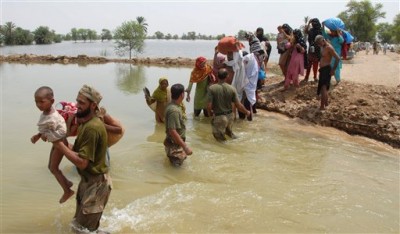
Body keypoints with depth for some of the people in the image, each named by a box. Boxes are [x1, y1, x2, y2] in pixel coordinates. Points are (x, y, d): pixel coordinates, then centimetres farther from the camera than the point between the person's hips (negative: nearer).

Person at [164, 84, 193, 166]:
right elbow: (172, 131, -31)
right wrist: (185, 147, -30)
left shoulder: (172, 105, 0)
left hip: (176, 142, 9)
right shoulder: (174, 110, -29)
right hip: (175, 144, -9)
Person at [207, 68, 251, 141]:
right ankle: (231, 134, 7)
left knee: (217, 134, 17)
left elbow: (209, 106, -17)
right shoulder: (231, 89, -9)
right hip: (229, 116, 3)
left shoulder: (212, 88, -17)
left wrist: (210, 112, 6)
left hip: (219, 117, -3)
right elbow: (238, 105, -6)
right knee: (228, 130, 29)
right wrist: (247, 112, 12)